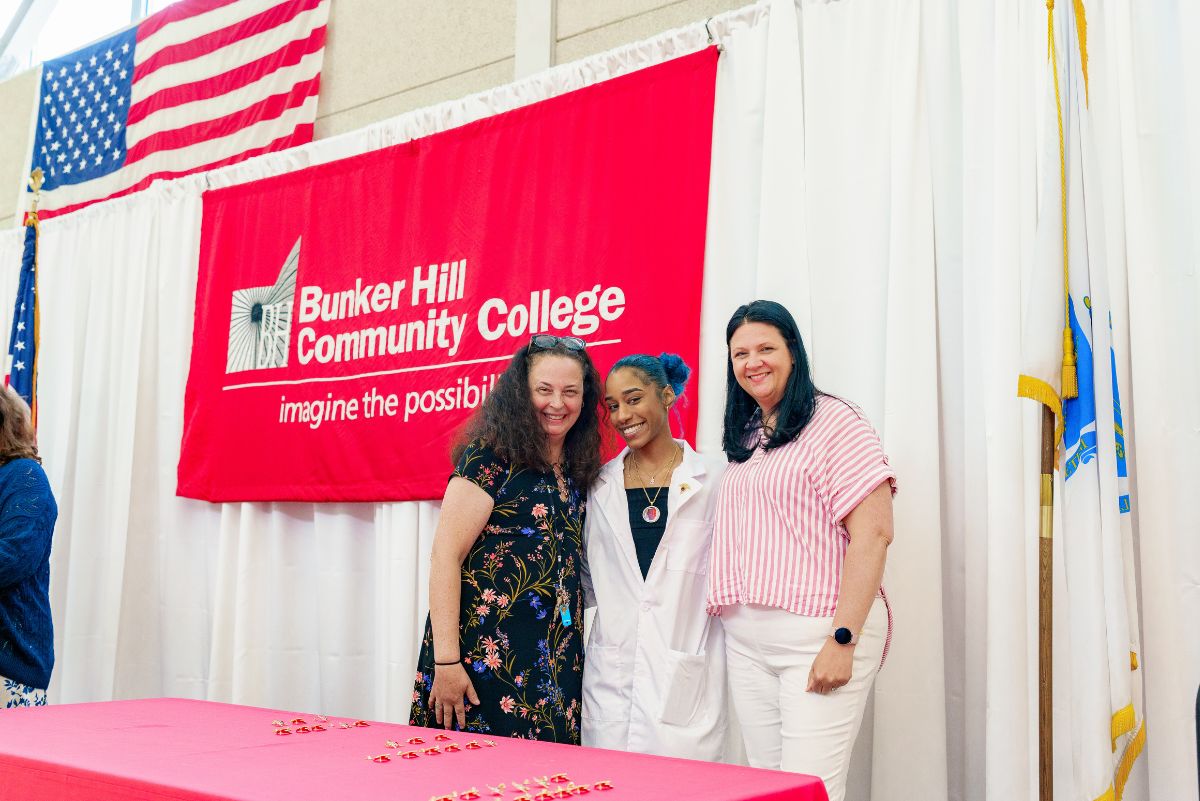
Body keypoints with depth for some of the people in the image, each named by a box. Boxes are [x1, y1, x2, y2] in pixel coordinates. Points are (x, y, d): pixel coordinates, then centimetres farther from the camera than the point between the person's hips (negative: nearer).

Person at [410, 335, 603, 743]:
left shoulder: (576, 472, 10)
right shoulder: (491, 457, -10)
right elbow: (445, 557, -14)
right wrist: (446, 662, -18)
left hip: (552, 664, 6)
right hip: (484, 659, -6)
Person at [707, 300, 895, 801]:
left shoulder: (833, 421, -6)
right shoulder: (744, 439, 17)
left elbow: (873, 532, -13)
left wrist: (843, 640, -18)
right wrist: (723, 610, 11)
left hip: (818, 633, -7)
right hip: (746, 637, 7)